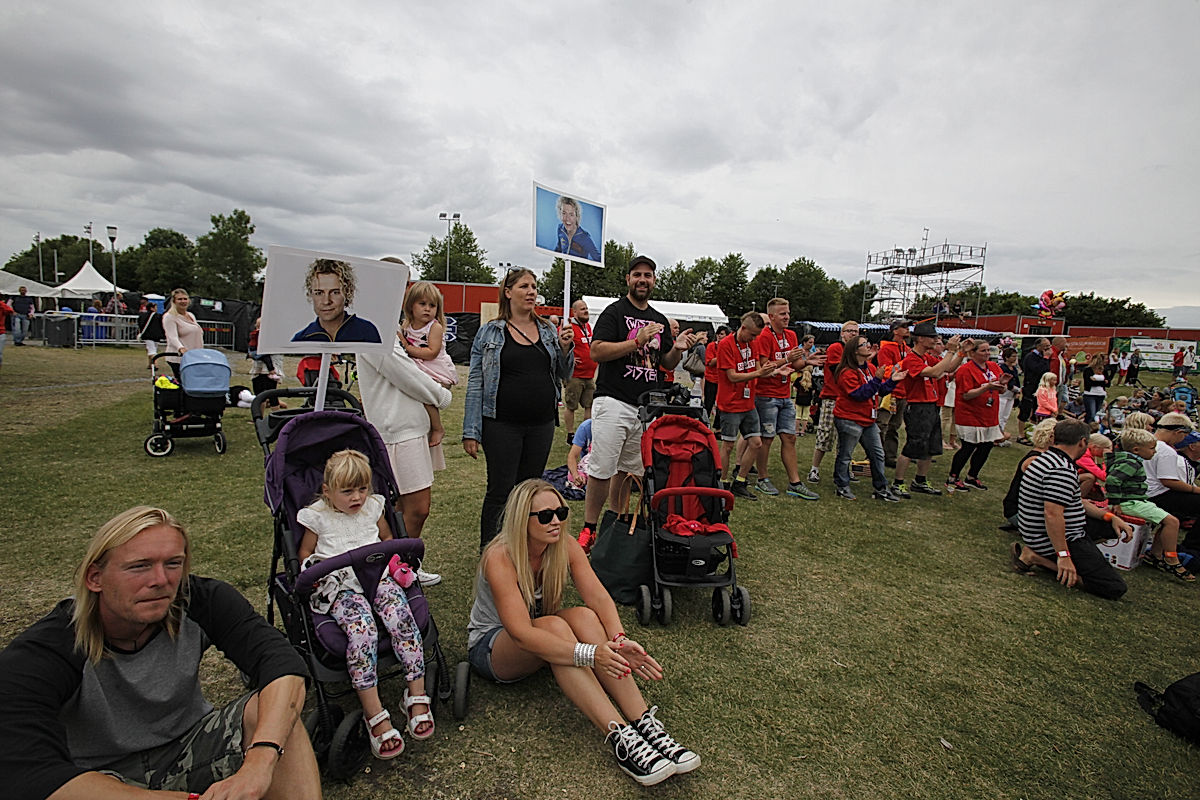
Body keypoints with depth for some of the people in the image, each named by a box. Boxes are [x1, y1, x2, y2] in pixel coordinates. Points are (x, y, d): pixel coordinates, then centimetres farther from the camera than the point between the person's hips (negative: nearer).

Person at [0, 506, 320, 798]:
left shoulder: (201, 601, -18)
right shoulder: (34, 657, -23)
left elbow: (284, 665, -28)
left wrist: (259, 764, -46)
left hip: (190, 747, 2)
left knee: (277, 706, -26)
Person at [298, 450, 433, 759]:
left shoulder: (373, 507, 13)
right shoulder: (317, 516, 5)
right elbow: (305, 555, 16)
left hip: (379, 577, 3)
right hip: (340, 587, -2)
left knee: (401, 618, -27)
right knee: (362, 628, -32)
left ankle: (417, 696, -16)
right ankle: (374, 715, -26)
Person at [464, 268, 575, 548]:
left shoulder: (549, 331, 10)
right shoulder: (490, 332, 0)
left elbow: (563, 375, 15)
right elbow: (476, 381, -2)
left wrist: (565, 348, -6)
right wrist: (470, 432, -7)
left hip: (542, 424, 4)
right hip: (502, 424, -4)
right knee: (501, 491, 0)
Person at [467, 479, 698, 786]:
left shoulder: (566, 547, -12)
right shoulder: (500, 558, -29)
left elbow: (598, 596, -22)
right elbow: (521, 634, -38)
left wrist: (619, 640, -42)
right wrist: (589, 654, -47)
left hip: (536, 637, 5)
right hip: (490, 645, -4)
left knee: (583, 616, -29)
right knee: (554, 626, -36)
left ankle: (644, 723, -32)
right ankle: (619, 737, -40)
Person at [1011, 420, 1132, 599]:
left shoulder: (1046, 459, 11)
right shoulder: (1062, 470, -22)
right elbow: (1052, 514, -30)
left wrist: (1109, 516, 14)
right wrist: (1064, 556, -28)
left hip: (1037, 536, 10)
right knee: (1115, 588, -10)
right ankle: (1039, 558, -13)